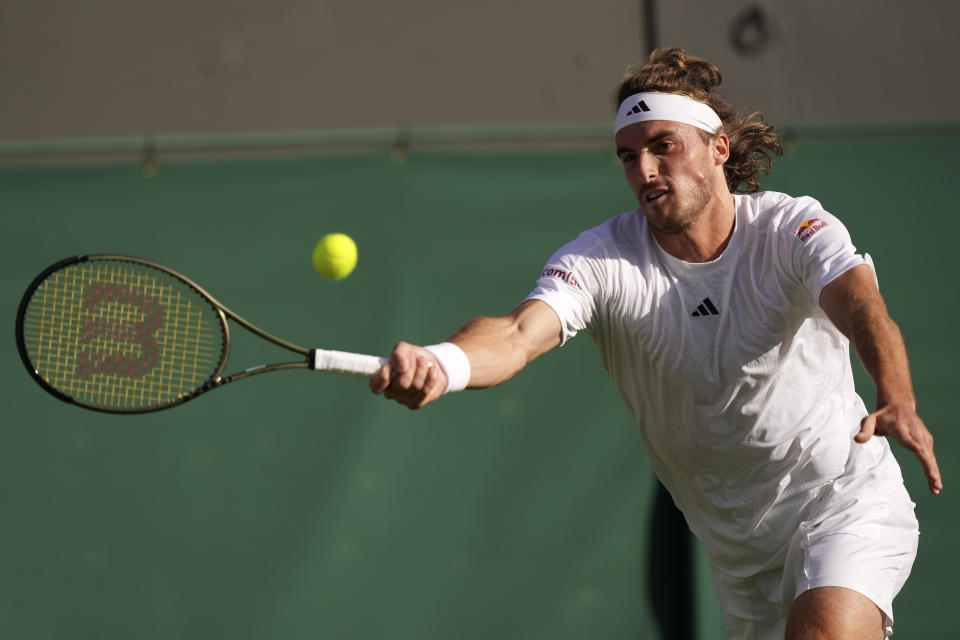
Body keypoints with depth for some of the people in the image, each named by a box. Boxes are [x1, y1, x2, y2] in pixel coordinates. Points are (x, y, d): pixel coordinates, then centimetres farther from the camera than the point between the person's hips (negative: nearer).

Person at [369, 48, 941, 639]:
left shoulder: (793, 230, -14)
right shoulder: (601, 259, -12)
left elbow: (861, 305, -33)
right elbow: (520, 334, -29)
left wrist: (897, 403, -56)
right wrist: (439, 365, -53)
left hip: (847, 499, -3)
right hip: (737, 542, 4)